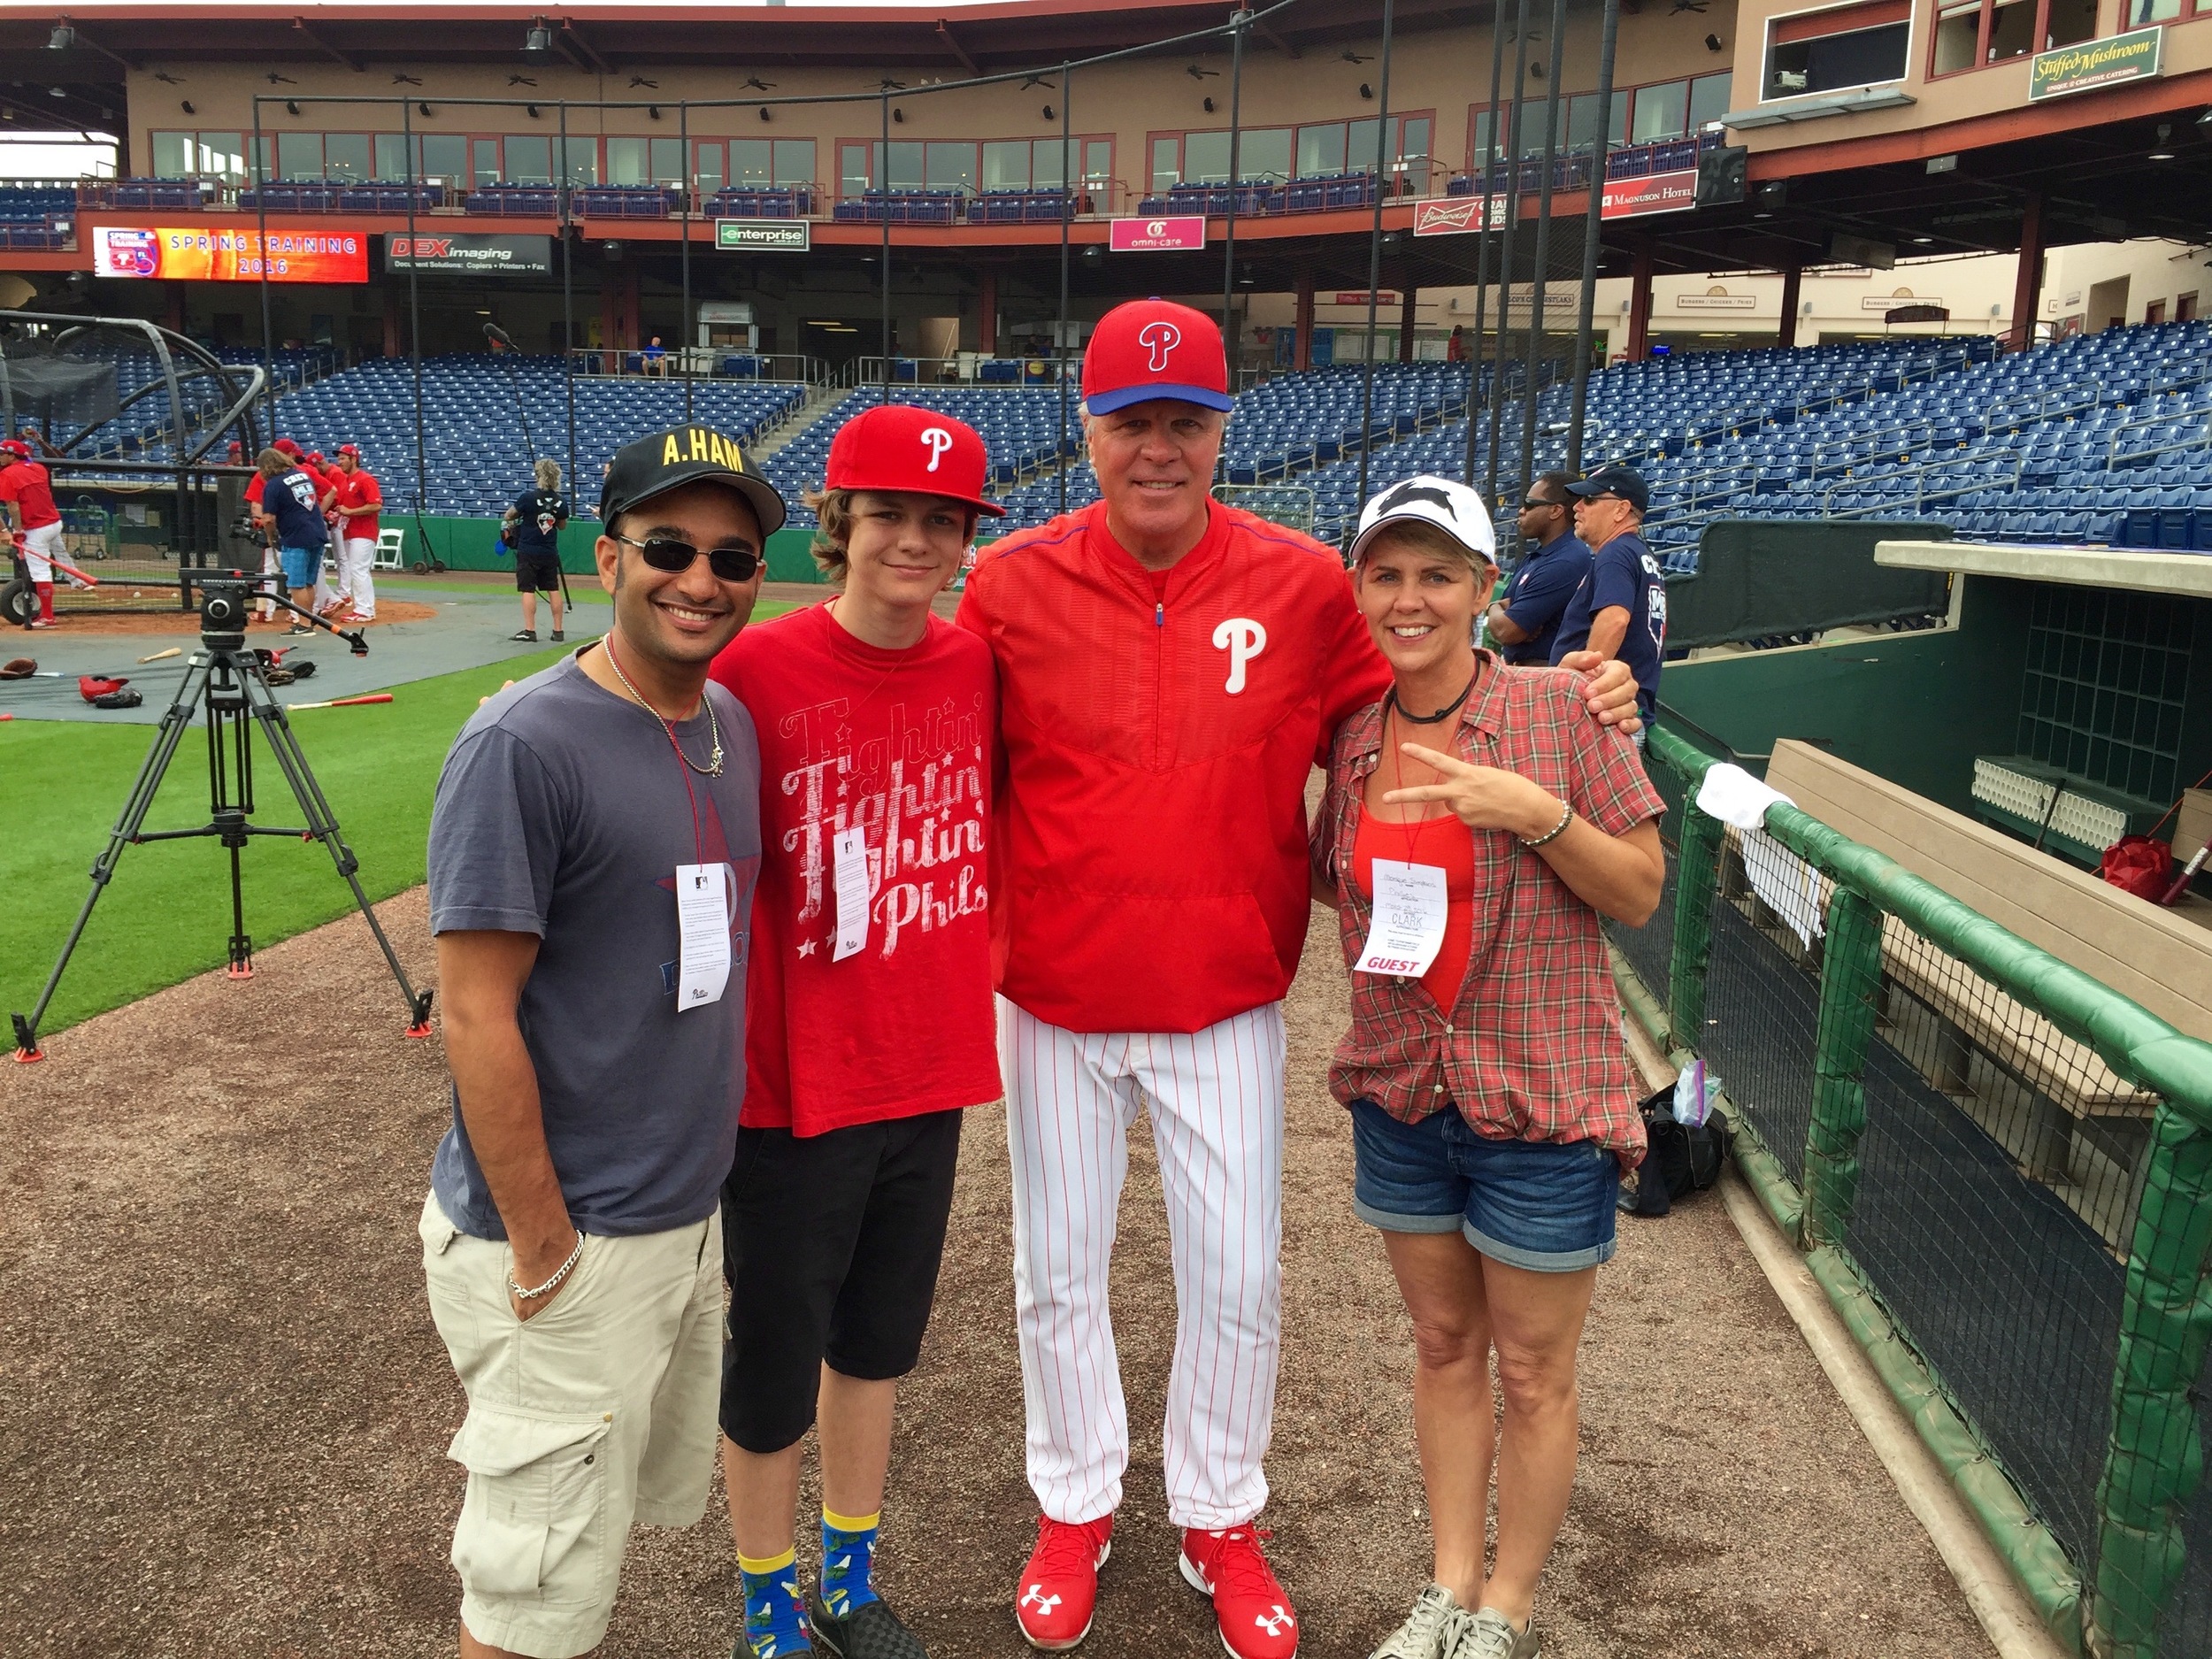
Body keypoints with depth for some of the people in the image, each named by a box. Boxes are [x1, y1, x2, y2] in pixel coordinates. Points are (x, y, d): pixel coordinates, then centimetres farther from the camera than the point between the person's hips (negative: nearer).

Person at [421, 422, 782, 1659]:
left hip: (692, 1216, 8)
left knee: (625, 1520, 23)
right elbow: (478, 1018, -19)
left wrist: (708, 1158, 14)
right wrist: (545, 1251, -16)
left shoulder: (733, 722, 6)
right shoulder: (525, 746, -18)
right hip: (568, 1245, -7)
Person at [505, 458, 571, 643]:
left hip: (528, 551, -4)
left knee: (528, 590, -1)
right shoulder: (561, 501, -2)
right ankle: (558, 630, 11)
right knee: (553, 590, 9)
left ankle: (529, 630, -3)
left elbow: (508, 516, -1)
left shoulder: (528, 497, -14)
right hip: (550, 552, 4)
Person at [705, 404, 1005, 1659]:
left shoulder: (980, 666, -2)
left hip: (931, 1074, 5)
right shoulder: (756, 671, -15)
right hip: (794, 1084, -4)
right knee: (774, 1360, 12)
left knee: (882, 1339, 21)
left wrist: (979, 1001, 6)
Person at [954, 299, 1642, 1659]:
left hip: (1229, 1001, 0)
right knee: (1059, 1276, 16)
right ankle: (1076, 1509, 41)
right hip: (1053, 1003, 1)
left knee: (1237, 1282, 11)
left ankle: (1220, 1521, 37)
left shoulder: (1306, 585, -6)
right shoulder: (1013, 586, -7)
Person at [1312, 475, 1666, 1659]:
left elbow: (1641, 895, -8)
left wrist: (1539, 811, -23)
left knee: (1532, 1374, 11)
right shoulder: (1351, 735, 0)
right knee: (1442, 1346, 19)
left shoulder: (1560, 708, -12)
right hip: (1402, 1092, 4)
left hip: (1541, 1101, -4)